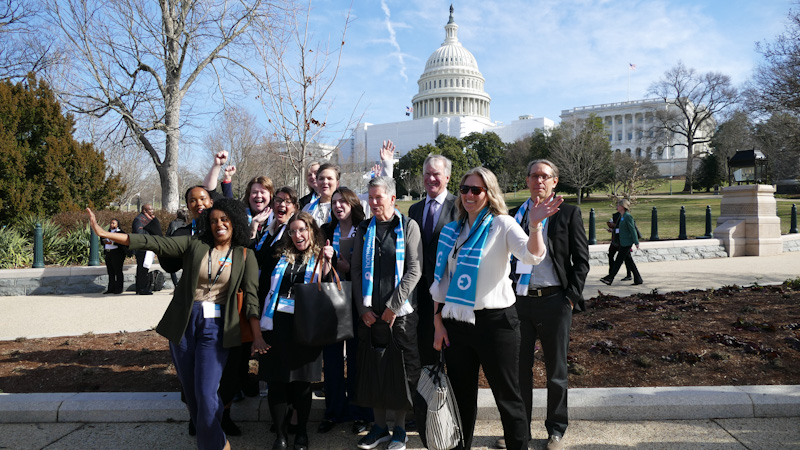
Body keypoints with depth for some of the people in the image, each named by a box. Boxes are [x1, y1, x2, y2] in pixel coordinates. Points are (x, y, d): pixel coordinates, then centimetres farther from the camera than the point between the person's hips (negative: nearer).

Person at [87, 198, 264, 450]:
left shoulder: (244, 256, 2)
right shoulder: (195, 245, 2)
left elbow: (250, 296, -1)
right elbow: (155, 243, -4)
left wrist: (257, 336, -10)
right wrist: (105, 234, -11)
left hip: (215, 327, -2)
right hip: (184, 324, 2)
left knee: (206, 394, -10)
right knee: (190, 391, 11)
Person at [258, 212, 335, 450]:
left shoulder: (320, 258, 7)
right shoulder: (279, 256, 14)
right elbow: (263, 288, 17)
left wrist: (327, 263, -14)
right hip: (277, 323, 2)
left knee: (302, 382, 5)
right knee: (277, 381, 3)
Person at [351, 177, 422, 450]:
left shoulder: (408, 226, 0)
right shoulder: (364, 230, 10)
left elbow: (414, 269, -6)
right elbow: (356, 270, 9)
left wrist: (394, 305, -12)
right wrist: (363, 308, -1)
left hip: (401, 312, -3)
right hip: (369, 314, 3)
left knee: (403, 369, 3)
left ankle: (400, 428, 18)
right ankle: (379, 426, 22)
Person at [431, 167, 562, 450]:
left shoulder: (503, 224, -5)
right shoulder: (452, 231, 9)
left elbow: (532, 256, -22)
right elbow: (441, 280, 11)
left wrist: (534, 225, -39)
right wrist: (438, 321, 7)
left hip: (495, 321, -4)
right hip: (457, 321, 5)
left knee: (507, 396, 6)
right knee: (461, 395, 16)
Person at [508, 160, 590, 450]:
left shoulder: (569, 214, 1)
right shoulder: (515, 215, 8)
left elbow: (581, 259, 0)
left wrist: (572, 296, -7)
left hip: (554, 301, -2)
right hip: (519, 301, 2)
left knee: (556, 371, 11)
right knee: (519, 368, 10)